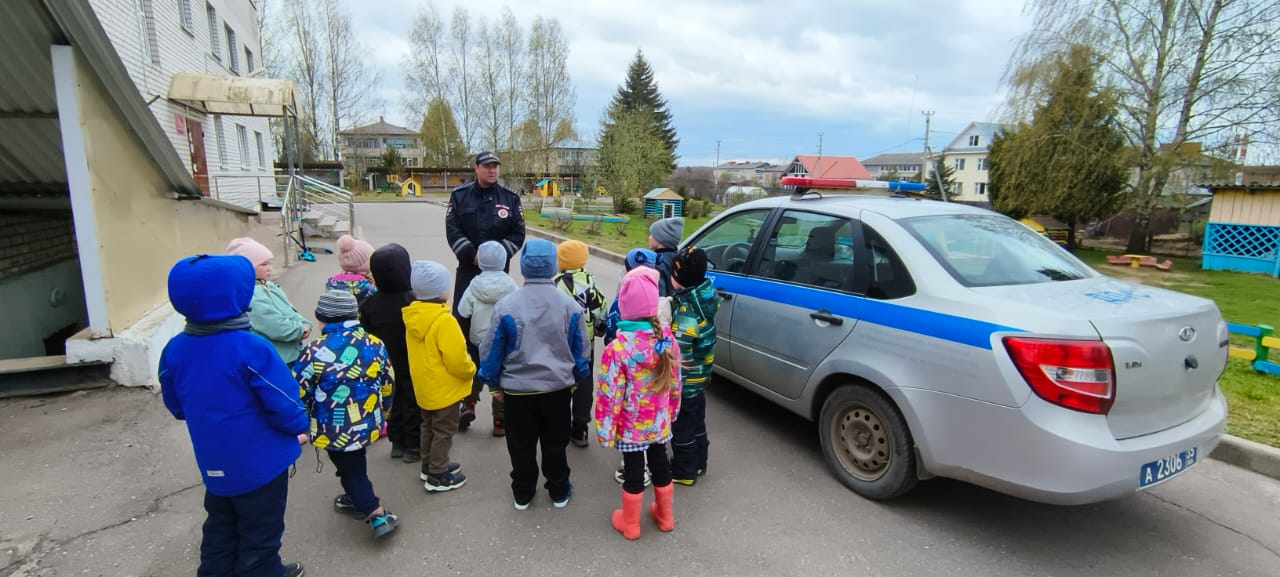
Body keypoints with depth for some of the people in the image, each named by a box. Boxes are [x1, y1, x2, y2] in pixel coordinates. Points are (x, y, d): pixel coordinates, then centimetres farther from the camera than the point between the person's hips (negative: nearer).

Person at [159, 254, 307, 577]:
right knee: (259, 534, 14)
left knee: (220, 529, 26)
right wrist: (298, 427, -4)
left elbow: (176, 405, 7)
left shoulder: (175, 349, -7)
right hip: (260, 462, -6)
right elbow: (284, 403, -23)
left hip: (214, 462, 6)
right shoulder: (252, 348, -28)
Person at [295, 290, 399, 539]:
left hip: (336, 431, -5)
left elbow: (297, 395, -12)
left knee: (350, 471, 13)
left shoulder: (314, 352, -18)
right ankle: (357, 499, 50)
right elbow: (387, 388, 4)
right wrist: (379, 414, 20)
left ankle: (378, 515, 8)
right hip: (368, 425, 5)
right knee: (356, 464, 29)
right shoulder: (375, 344, -6)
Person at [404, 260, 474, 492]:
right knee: (444, 432, 7)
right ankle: (438, 477, 18)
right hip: (444, 388, -8)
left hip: (424, 386, 8)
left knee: (429, 428, 23)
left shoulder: (413, 316, -3)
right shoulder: (444, 321, -28)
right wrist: (471, 370, -7)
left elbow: (421, 352, 9)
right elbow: (456, 360, -27)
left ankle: (430, 466, 39)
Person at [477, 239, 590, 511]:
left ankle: (522, 494, 31)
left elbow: (492, 350, -7)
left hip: (518, 388, -1)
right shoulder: (569, 305, -9)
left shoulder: (506, 305, -15)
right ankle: (559, 492, 31)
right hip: (558, 386, 1)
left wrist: (493, 382, 9)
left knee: (521, 445, 16)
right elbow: (580, 348, 1)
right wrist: (576, 378, 17)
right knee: (555, 443, 17)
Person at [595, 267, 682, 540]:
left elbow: (609, 395, -20)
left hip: (630, 426, -4)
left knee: (633, 471, 12)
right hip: (659, 423, 4)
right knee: (660, 463, 22)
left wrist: (604, 429, -8)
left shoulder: (617, 349, -26)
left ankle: (630, 524, 33)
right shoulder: (669, 340, -10)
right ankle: (664, 516, 41)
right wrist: (671, 411, 18)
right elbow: (674, 383, 2)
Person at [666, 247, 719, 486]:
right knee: (696, 421, 24)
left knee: (681, 426, 10)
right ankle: (698, 462, 41)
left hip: (684, 380, -9)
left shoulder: (686, 313, -32)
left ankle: (684, 471, 27)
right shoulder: (704, 294, -5)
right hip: (699, 375, 9)